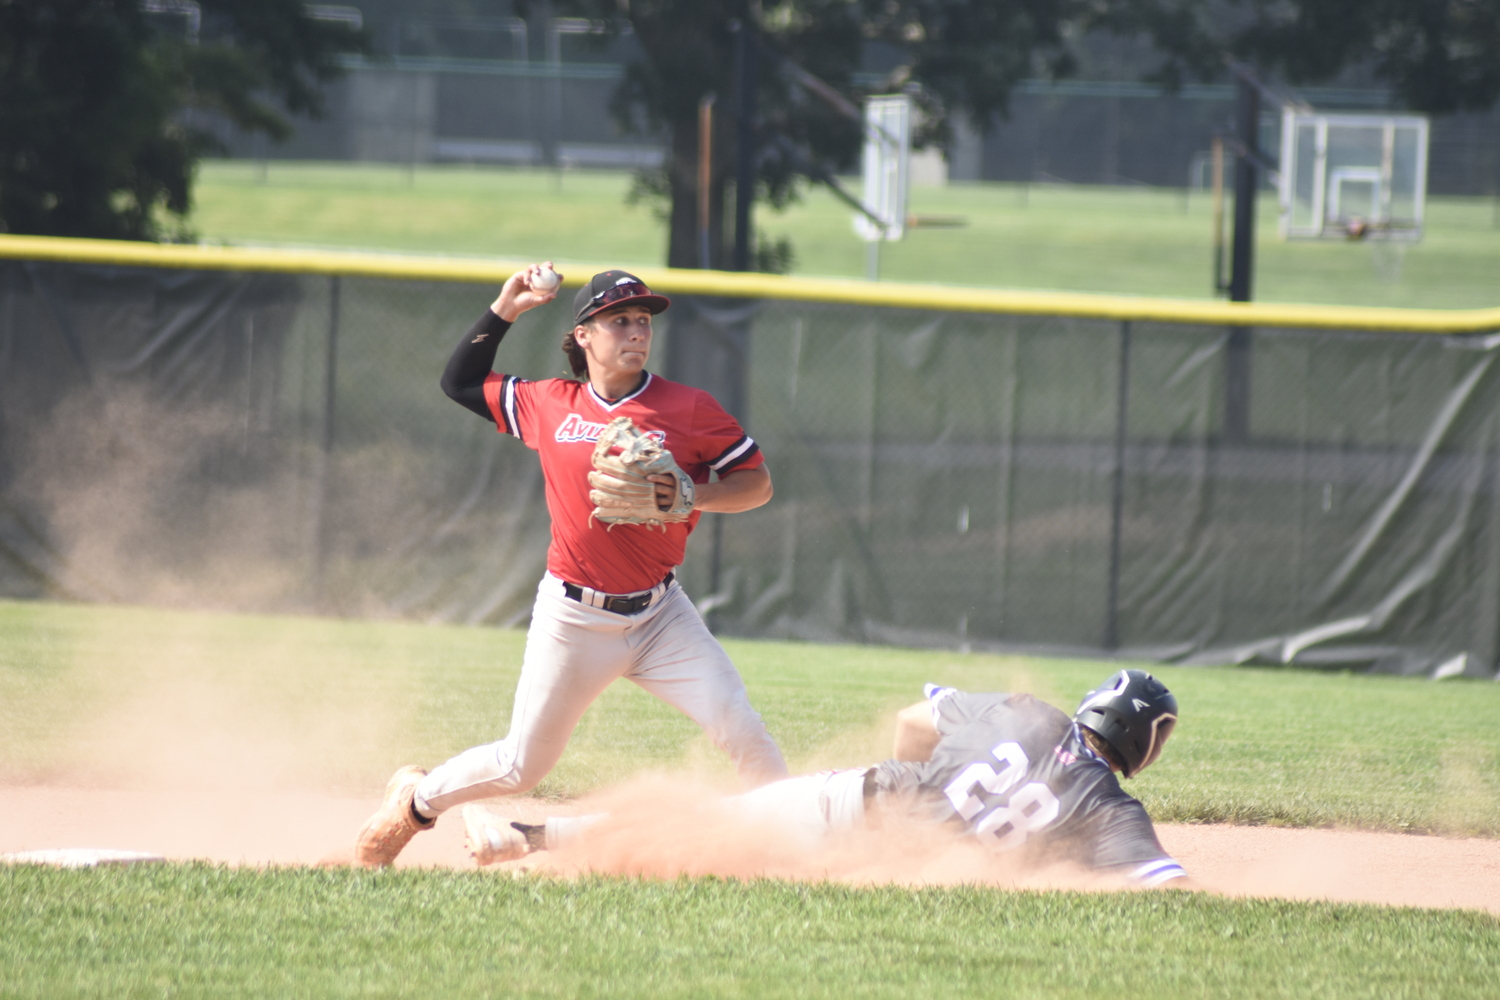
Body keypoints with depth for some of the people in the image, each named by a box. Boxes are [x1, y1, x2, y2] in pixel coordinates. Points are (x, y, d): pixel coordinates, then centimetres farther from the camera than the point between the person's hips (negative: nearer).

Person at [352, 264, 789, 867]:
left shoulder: (687, 409, -4)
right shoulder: (550, 406, 1)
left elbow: (757, 482, 0)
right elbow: (460, 384, 14)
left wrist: (691, 496, -18)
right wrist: (503, 311, 6)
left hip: (659, 615, 0)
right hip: (573, 619, 0)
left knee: (742, 734, -15)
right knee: (522, 766, 7)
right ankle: (416, 800, 33)